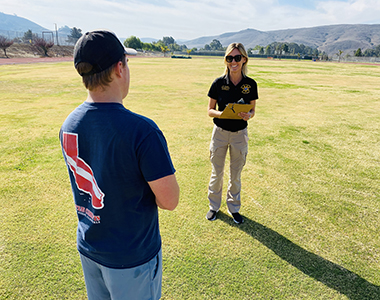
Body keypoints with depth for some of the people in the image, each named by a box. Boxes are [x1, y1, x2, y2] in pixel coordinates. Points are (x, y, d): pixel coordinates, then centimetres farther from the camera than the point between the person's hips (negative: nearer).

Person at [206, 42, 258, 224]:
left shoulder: (250, 84, -5)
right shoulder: (218, 83, -8)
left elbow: (252, 110, 4)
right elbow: (210, 110, -2)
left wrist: (248, 115, -19)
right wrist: (221, 113, -23)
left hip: (240, 134, 1)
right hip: (220, 132, -1)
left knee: (236, 175, 14)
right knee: (217, 173, 11)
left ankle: (234, 208, 35)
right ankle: (214, 206, 34)